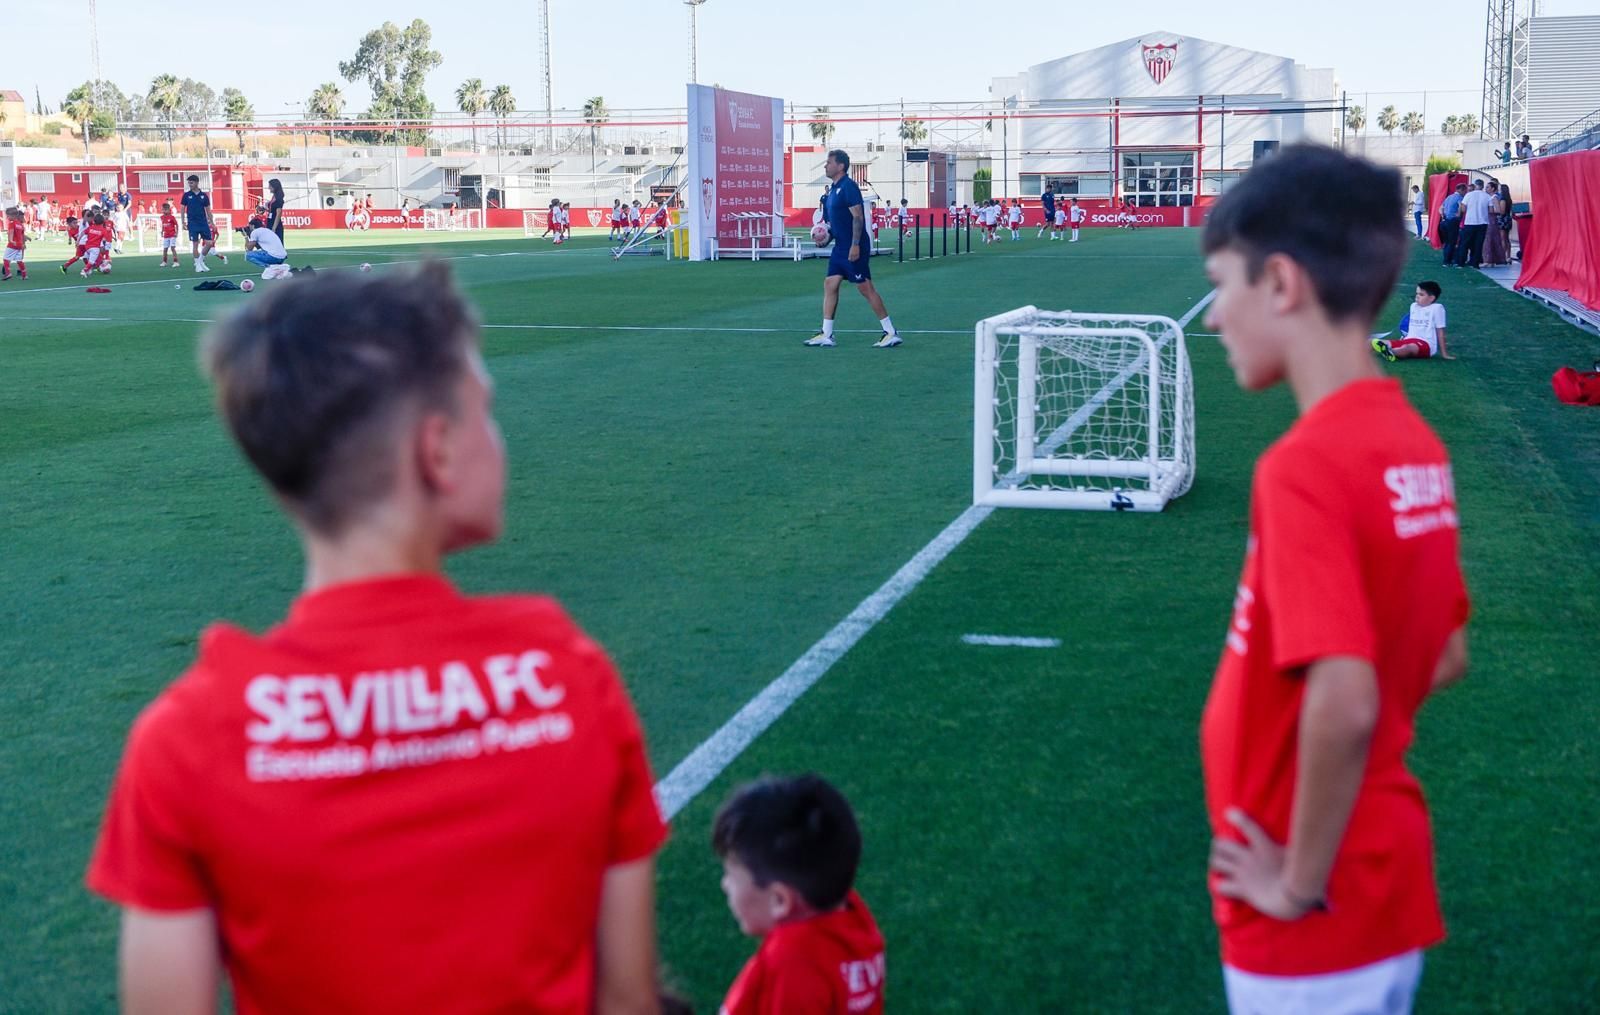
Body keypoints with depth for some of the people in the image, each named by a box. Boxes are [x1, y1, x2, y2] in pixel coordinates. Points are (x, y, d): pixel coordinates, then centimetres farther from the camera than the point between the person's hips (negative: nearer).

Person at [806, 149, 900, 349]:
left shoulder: (848, 187, -14)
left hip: (854, 249, -10)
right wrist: (827, 230, 10)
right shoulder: (833, 188, 14)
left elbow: (858, 216, -20)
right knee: (830, 285, 6)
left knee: (865, 288, -6)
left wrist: (855, 245, -25)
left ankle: (891, 333, 1)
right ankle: (826, 335, 9)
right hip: (840, 247, 10)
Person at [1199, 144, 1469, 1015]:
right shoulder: (1415, 447, 3)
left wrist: (1300, 883, -18)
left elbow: (1344, 703, -30)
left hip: (1319, 919, -8)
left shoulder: (1306, 465, -23)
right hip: (1387, 881, 8)